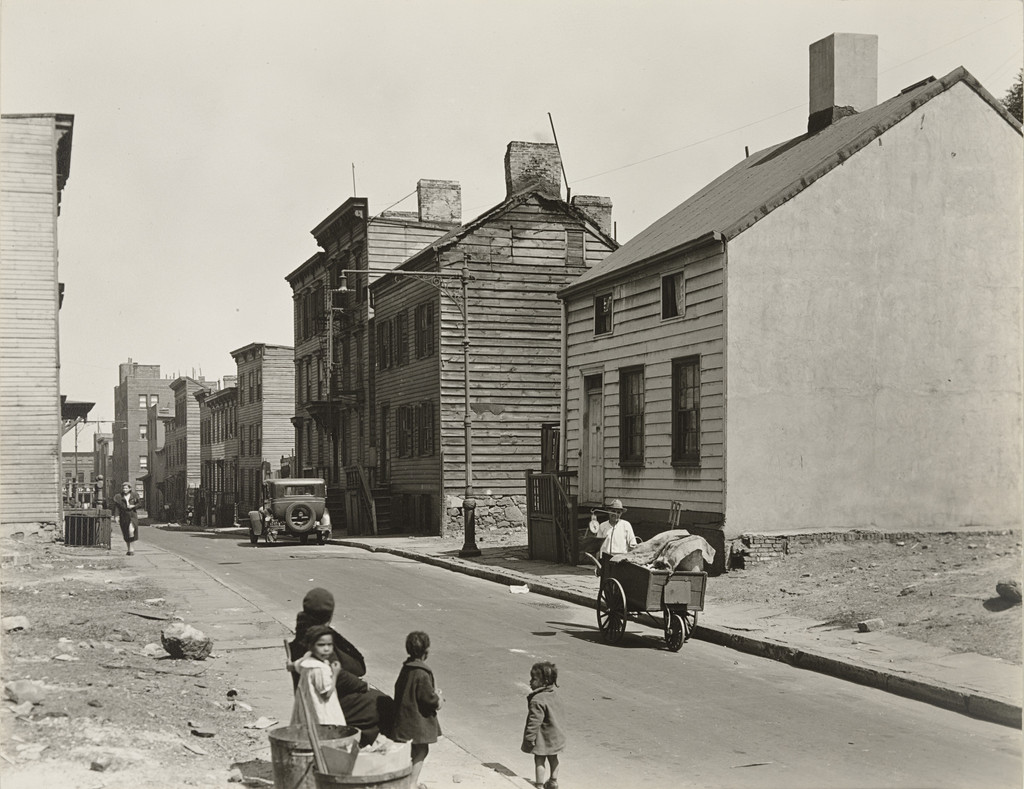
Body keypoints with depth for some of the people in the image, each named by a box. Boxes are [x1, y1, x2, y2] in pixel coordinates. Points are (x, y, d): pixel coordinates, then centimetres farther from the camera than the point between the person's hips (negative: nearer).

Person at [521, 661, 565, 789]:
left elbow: (534, 722, -27)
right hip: (555, 735, 9)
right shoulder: (554, 695, 2)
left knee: (539, 760, 2)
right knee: (553, 759, 21)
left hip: (543, 739, -9)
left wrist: (529, 738, -20)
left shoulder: (537, 701, -27)